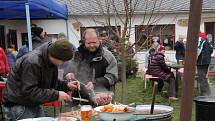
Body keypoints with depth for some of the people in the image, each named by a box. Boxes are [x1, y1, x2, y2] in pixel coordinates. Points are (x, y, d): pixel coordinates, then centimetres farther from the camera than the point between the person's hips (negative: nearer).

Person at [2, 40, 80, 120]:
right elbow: (29, 92, -30)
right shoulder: (32, 62, -28)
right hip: (17, 107, -8)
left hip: (34, 104, 8)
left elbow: (51, 83, 11)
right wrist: (56, 95, -29)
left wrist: (66, 85, -7)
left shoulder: (52, 61, -1)